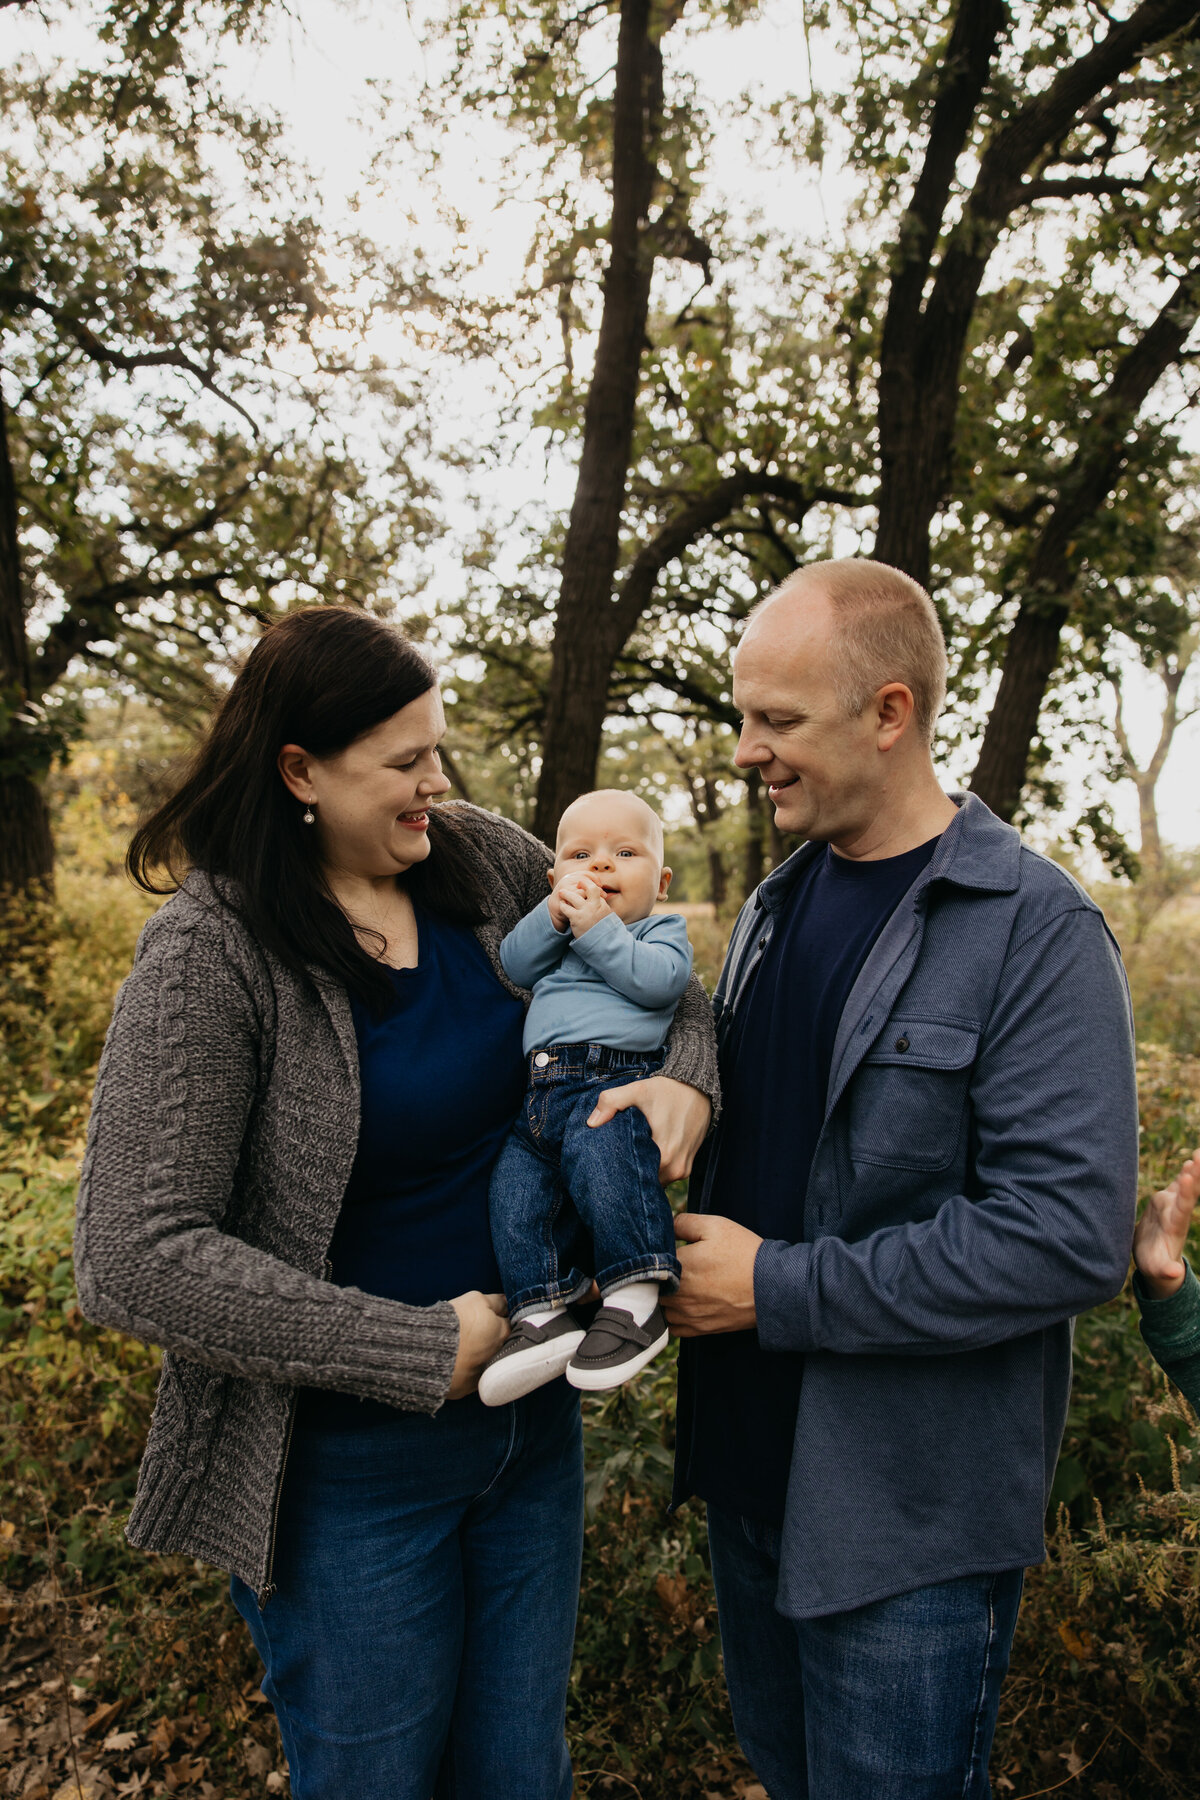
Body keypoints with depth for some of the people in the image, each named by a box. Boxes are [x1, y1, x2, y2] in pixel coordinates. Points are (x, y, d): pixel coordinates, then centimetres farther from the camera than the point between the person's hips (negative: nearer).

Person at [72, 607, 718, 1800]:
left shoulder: (486, 864, -3)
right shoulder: (210, 954, -20)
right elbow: (136, 1259, -23)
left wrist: (684, 1081, -12)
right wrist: (423, 1351, -22)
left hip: (529, 1413, 5)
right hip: (353, 1462, -5)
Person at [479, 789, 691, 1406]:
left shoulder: (662, 930, 15)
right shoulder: (551, 931, 31)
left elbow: (657, 981, -7)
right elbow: (513, 966, 13)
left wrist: (597, 929, -8)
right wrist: (552, 917, 0)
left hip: (616, 1077, -7)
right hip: (542, 1091, 7)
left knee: (598, 1152, -34)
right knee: (515, 1184, -13)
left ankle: (635, 1299, -29)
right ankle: (543, 1314, -10)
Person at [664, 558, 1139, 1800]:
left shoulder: (1036, 931, -19)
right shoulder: (777, 903, 4)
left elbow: (1072, 1237, -25)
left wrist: (779, 1290, -23)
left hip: (911, 1514, -6)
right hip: (752, 1462, 7)